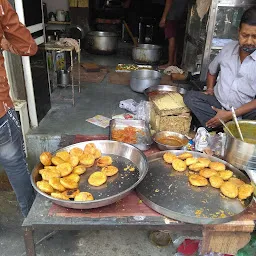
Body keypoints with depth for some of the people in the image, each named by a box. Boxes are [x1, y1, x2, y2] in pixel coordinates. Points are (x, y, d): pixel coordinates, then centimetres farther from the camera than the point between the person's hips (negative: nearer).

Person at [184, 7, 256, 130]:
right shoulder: (228, 48, 3)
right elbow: (212, 71, 22)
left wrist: (230, 115, -19)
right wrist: (210, 90, 6)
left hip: (244, 111, -4)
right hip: (217, 103, 5)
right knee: (190, 97, -20)